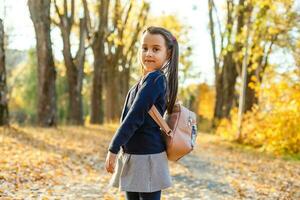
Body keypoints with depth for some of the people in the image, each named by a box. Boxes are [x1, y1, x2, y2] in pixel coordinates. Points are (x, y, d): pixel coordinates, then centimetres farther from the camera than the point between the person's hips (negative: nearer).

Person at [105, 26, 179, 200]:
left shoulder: (154, 78, -15)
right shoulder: (152, 79, 14)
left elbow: (135, 117, -20)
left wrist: (113, 148, -17)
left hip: (147, 156, -10)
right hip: (133, 155, 10)